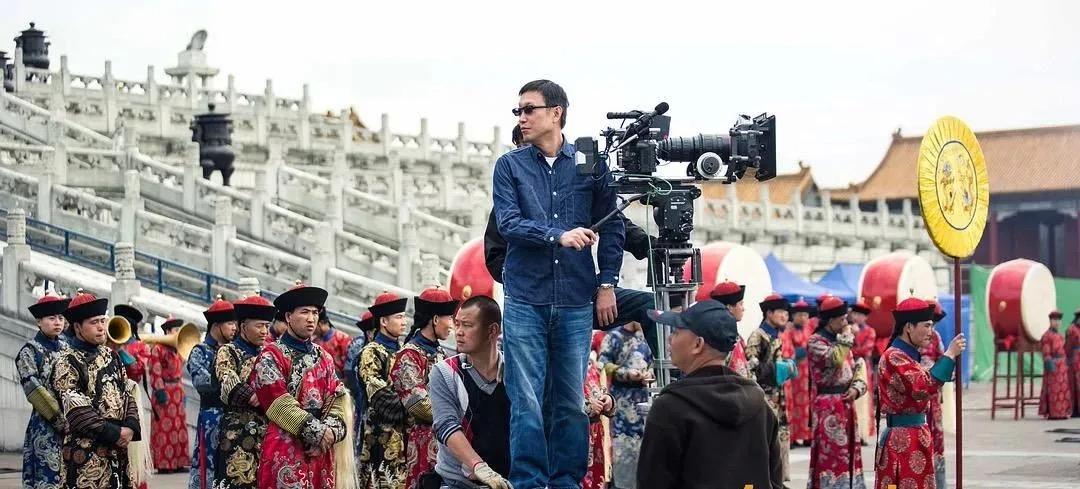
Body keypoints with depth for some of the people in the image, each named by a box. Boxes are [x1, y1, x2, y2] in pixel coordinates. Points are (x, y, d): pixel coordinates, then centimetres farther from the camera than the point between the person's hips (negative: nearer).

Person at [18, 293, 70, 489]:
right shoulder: (29, 352, -3)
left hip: (73, 424, 5)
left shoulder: (67, 347, 12)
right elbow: (35, 392, -11)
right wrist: (62, 421, -16)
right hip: (46, 428, -5)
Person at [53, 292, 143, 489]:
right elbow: (76, 411, -15)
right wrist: (113, 433, -16)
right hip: (87, 453, -7)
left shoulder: (111, 356, 15)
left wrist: (130, 427, -5)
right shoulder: (67, 363, -7)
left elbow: (128, 394, 13)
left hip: (119, 450, 7)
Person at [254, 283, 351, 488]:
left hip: (320, 450, 6)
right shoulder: (271, 356, -2)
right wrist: (316, 431, -14)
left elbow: (336, 399, 10)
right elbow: (279, 402, -12)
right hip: (284, 450, -6)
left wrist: (329, 430, -9)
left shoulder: (324, 358, 18)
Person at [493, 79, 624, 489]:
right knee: (527, 402, -4)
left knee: (571, 402, 4)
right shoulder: (510, 166, 6)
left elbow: (611, 226, 10)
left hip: (576, 301, 1)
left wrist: (607, 284, 4)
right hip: (525, 299, -1)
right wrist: (560, 236, -18)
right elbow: (508, 223, -6)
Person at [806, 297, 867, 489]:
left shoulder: (842, 340, 15)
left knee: (848, 448, 11)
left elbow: (857, 366, 13)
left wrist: (857, 387, -5)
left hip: (846, 401, 8)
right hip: (828, 404, -8)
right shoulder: (815, 341, -10)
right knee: (829, 450, -8)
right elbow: (835, 358, -27)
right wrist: (846, 338, -13)